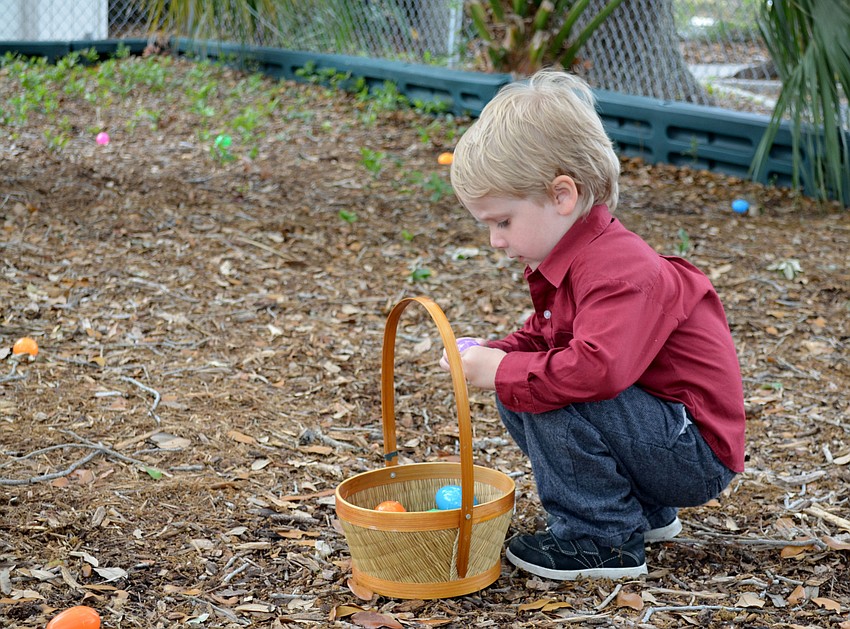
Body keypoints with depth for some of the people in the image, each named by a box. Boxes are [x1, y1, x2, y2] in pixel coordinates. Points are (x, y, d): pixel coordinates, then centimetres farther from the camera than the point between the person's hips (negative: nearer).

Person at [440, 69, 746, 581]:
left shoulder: (619, 273, -27)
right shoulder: (564, 261, 5)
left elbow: (595, 369, -41)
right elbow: (544, 338, 17)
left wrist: (502, 371, -28)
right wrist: (492, 355, -4)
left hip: (699, 456, -10)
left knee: (551, 395, -26)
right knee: (516, 393, 7)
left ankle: (605, 541, -9)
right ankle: (642, 511, 15)